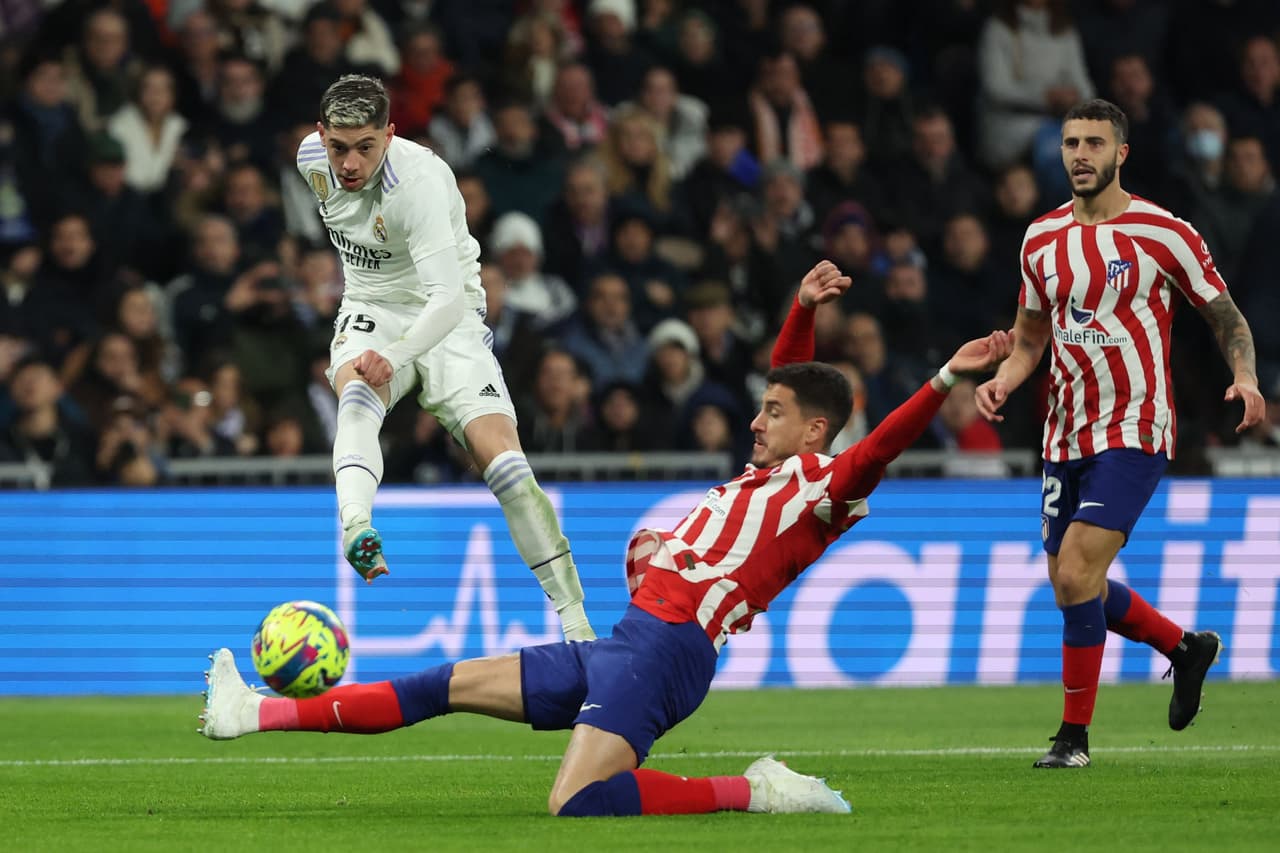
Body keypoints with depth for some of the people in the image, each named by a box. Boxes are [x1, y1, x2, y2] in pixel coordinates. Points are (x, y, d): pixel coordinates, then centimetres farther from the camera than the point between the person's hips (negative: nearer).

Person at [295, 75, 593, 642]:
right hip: (370, 314, 4)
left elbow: (449, 300, -38)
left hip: (444, 319, -4)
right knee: (357, 394, -33)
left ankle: (573, 617, -13)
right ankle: (357, 530, -61)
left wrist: (394, 354, -54)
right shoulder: (313, 158, -8)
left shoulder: (419, 181, -29)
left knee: (500, 456, -20)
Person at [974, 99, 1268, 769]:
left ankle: (1075, 734, -8)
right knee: (1072, 587, 10)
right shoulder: (1042, 239, 8)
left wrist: (1245, 376, -17)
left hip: (1134, 432, -6)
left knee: (1076, 573, -18)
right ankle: (1185, 648, 36)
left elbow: (1225, 315, 1)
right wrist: (1002, 380, 2)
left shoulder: (1163, 233, -7)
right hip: (1066, 434, 6)